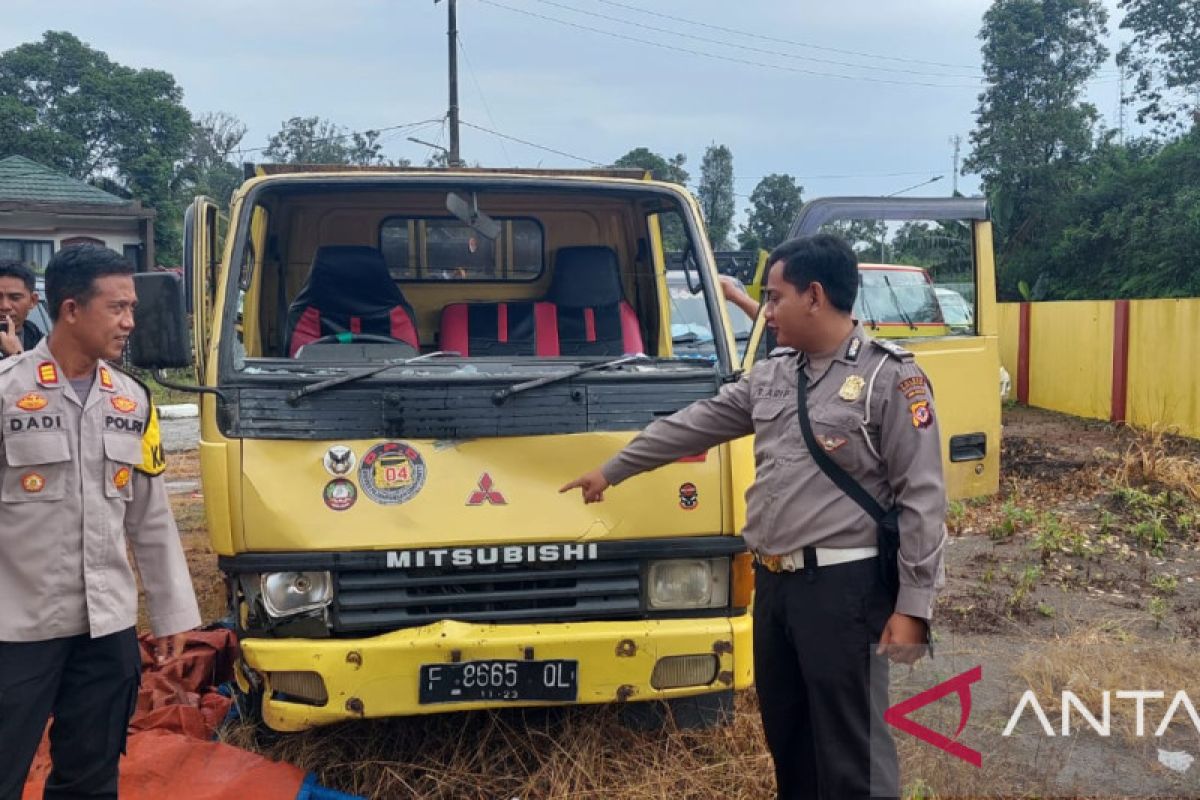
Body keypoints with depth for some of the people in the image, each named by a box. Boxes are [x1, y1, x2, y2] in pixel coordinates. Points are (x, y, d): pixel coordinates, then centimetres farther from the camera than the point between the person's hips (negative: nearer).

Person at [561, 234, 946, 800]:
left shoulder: (890, 378, -11)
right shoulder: (771, 374, 10)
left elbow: (922, 500, -12)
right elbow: (693, 425, 18)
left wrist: (914, 605, -15)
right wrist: (611, 471, 22)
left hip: (842, 586, -7)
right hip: (772, 582, 7)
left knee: (850, 747, 0)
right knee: (784, 731, 20)